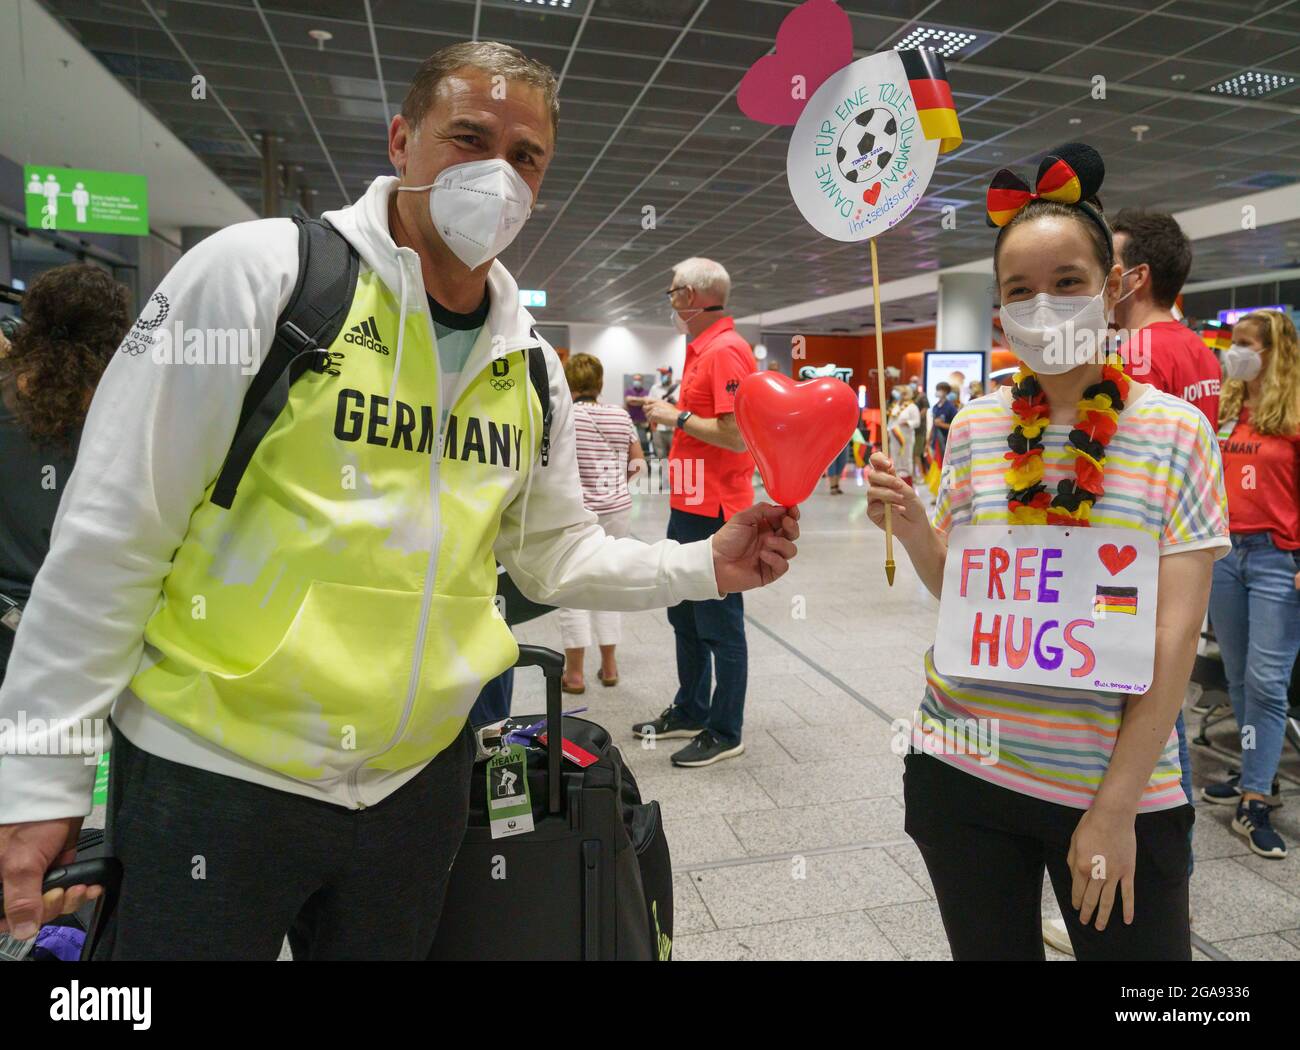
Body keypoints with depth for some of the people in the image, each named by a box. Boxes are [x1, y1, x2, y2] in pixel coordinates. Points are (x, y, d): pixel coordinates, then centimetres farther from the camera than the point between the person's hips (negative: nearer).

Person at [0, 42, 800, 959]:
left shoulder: (532, 367, 3)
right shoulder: (259, 271, -12)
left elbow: (554, 553, 11)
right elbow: (111, 531, -11)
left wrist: (705, 567, -3)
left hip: (420, 778, 5)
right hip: (214, 776, -4)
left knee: (391, 939, 24)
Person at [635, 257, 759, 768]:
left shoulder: (726, 350, -16)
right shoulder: (701, 349, 15)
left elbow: (738, 435, -24)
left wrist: (678, 417, -15)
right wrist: (668, 415, 10)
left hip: (713, 512, -11)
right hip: (688, 507, 11)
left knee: (719, 625, 1)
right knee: (685, 615, 20)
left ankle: (725, 732, 15)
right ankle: (690, 712, 35)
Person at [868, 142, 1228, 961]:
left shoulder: (1173, 431, -7)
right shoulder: (976, 427, 0)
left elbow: (1174, 638, -9)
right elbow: (959, 591, 6)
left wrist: (1117, 806, -11)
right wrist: (913, 527, -14)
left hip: (1117, 783, -2)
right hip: (965, 771, 3)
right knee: (990, 948, 17)